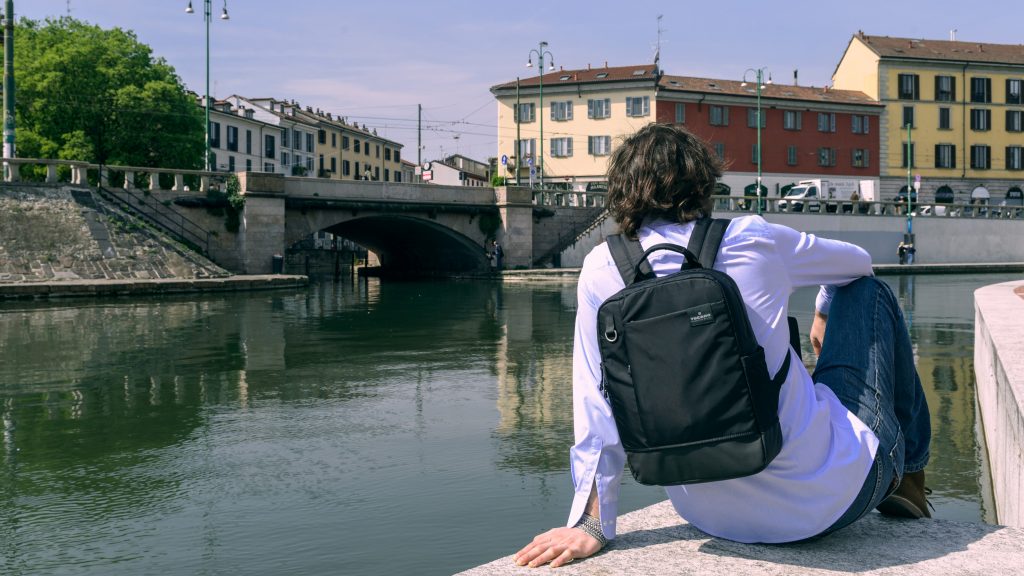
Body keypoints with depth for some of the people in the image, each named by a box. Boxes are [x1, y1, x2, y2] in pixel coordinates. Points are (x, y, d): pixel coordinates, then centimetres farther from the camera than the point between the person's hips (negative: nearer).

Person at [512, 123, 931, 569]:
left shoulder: (602, 269, -4)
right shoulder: (749, 239, -6)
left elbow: (597, 406, -4)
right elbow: (858, 261, 14)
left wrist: (592, 523, 2)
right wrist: (825, 312, 36)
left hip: (713, 517, 3)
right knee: (869, 289, 18)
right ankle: (907, 474, 33)